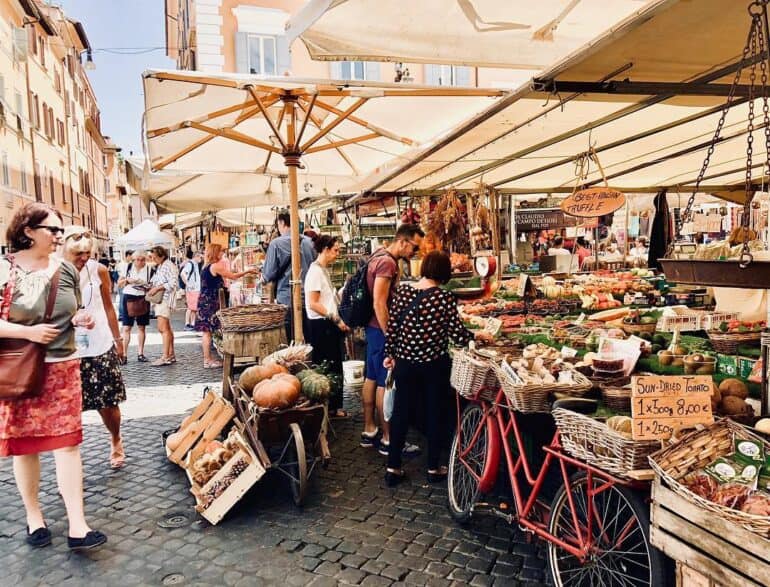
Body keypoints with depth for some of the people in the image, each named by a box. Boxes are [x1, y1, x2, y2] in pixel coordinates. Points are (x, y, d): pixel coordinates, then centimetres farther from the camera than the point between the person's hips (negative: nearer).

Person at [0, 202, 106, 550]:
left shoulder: (66, 269, 5)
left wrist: (80, 319, -4)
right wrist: (28, 332, -22)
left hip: (63, 368, 3)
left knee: (67, 442, 0)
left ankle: (77, 526, 3)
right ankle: (34, 516, 29)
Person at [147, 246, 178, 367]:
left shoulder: (169, 266, -11)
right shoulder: (159, 266, 18)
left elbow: (173, 283, -20)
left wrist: (157, 288, -20)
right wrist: (150, 287, 5)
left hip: (165, 299, -10)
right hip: (159, 300, 10)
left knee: (163, 328, -12)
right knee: (166, 329, 13)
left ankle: (165, 357, -11)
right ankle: (171, 354, 20)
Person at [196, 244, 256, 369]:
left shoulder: (206, 267, 16)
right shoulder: (216, 266, -12)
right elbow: (233, 276, -7)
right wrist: (248, 271, 4)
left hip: (204, 301, 9)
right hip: (210, 302, -9)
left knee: (206, 331, 9)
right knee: (208, 331, -6)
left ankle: (207, 359, 14)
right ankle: (208, 361, -2)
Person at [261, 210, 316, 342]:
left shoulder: (276, 244, -9)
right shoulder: (309, 242, 3)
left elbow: (269, 274, -7)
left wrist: (264, 278, 14)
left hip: (286, 299, -4)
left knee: (288, 340, 4)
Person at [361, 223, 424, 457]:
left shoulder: (381, 256, 13)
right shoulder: (387, 262, -19)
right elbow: (379, 304, -25)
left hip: (374, 328, 10)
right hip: (381, 330, -10)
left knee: (372, 378, 14)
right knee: (385, 384, -3)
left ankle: (369, 431, 24)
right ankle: (388, 440, 6)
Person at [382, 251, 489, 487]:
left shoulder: (402, 291, -3)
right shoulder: (445, 297, -12)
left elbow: (392, 327, 0)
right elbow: (458, 334, -11)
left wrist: (390, 353, 12)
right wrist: (478, 335, 7)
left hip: (405, 362, 3)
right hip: (434, 364, -3)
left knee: (401, 412, 12)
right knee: (436, 413, 13)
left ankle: (393, 467, 19)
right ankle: (433, 468, 23)